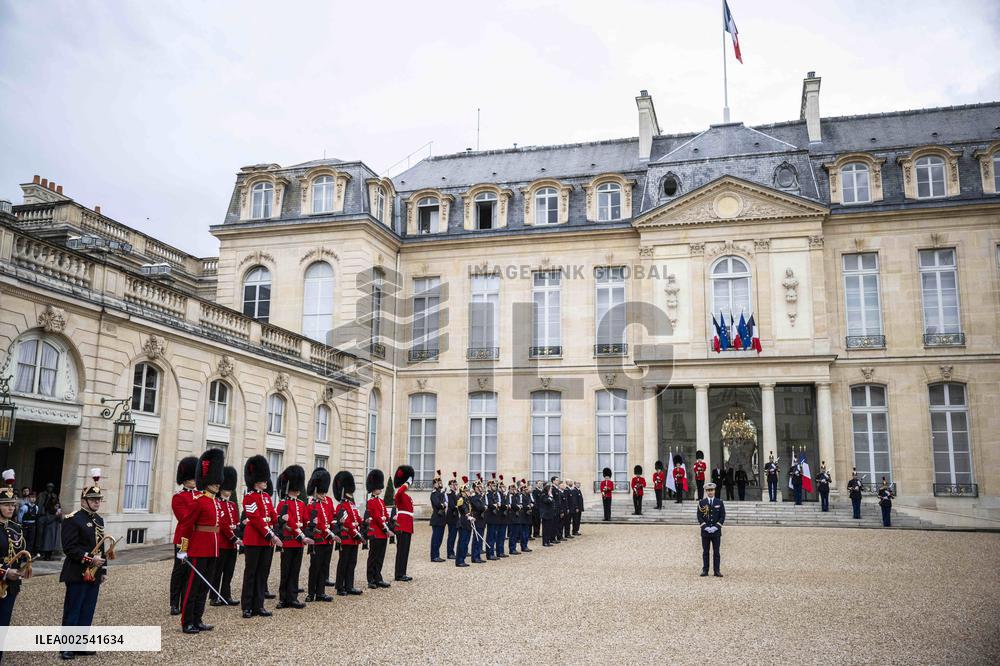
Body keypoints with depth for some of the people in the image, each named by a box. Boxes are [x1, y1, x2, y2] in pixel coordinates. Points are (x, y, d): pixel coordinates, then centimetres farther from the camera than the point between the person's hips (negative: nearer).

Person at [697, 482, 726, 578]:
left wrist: (716, 527, -9)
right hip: (705, 531, 0)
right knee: (705, 552, 3)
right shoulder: (701, 503, 4)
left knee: (716, 552, 3)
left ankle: (716, 571, 6)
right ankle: (705, 570, 8)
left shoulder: (719, 502, 5)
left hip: (716, 531, 0)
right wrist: (705, 527, -10)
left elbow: (722, 516, 1)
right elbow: (699, 517, 1)